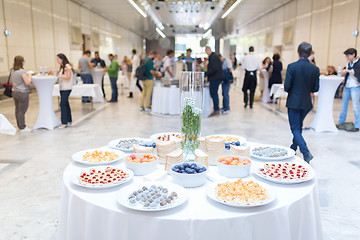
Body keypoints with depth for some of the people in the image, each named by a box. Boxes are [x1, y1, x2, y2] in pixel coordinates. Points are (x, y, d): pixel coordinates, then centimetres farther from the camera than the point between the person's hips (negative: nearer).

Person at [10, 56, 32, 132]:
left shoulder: (12, 71, 8)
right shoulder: (22, 71, -18)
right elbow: (28, 82, -21)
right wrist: (29, 75, -4)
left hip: (14, 92, 8)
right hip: (22, 93, -8)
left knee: (17, 110, 15)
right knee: (22, 111, -2)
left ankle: (20, 126, 25)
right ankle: (22, 128, 5)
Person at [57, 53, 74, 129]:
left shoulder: (67, 66, -10)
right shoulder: (62, 67, 17)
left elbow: (68, 77, -17)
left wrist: (58, 75, -16)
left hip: (66, 88, -9)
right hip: (62, 88, 9)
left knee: (63, 104, -11)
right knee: (66, 104, 10)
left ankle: (64, 123, -7)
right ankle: (69, 121, 16)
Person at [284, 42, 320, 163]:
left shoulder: (292, 66, -15)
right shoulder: (315, 69, -3)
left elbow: (287, 86, -15)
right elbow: (315, 88, 0)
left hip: (294, 102, -4)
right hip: (306, 103, 5)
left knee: (295, 128, 1)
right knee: (299, 127, 20)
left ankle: (306, 152, -13)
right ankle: (293, 149, 34)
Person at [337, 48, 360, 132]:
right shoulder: (349, 64, 13)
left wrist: (349, 71, -19)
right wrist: (343, 73, -1)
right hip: (347, 87, 7)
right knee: (344, 106, 12)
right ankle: (341, 123, 23)